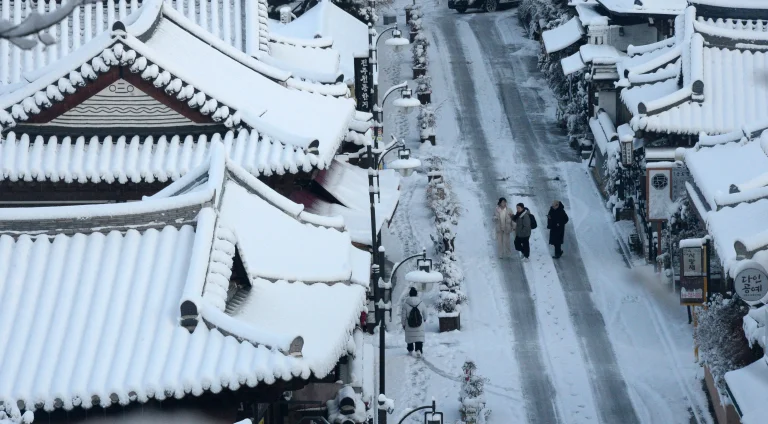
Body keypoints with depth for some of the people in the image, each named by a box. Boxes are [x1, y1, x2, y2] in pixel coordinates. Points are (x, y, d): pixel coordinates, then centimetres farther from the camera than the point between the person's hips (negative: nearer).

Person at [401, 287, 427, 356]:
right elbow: (424, 313, 9)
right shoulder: (421, 303, -6)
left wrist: (403, 324, 7)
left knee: (410, 337, 16)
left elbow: (403, 315, -6)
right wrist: (424, 319, 29)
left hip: (409, 326, 0)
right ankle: (419, 349, -16)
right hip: (419, 325, 0)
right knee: (419, 337, 2)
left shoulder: (406, 304, -11)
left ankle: (410, 350, 26)